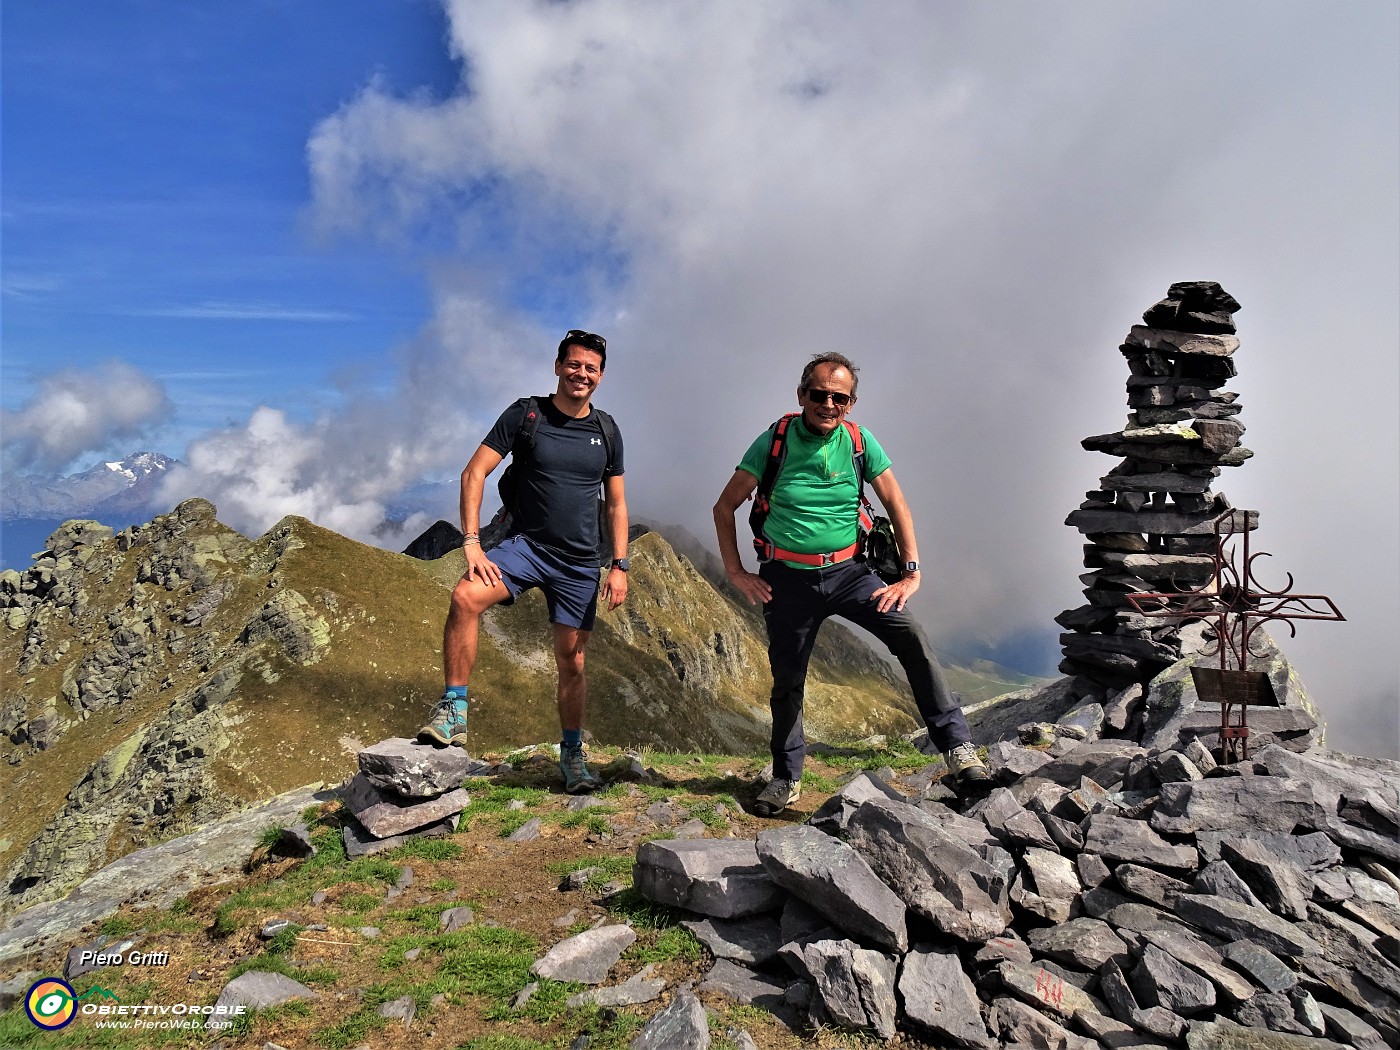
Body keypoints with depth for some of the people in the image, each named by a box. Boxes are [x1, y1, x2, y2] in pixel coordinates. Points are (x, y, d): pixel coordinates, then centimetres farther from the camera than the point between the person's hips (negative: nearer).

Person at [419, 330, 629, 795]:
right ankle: (453, 712, -20)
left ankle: (572, 754, 25)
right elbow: (474, 473, -7)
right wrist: (471, 542, -18)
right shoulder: (525, 414, -3)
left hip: (579, 563, 2)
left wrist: (620, 566, 2)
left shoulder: (606, 431, 6)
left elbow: (616, 505, 11)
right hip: (526, 545, -2)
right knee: (466, 595, -30)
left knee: (571, 661, 6)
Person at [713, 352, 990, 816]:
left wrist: (911, 573, -5)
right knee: (787, 679, 8)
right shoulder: (773, 442, -8)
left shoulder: (860, 442, -4)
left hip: (848, 571, 1)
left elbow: (898, 507, 3)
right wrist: (736, 573, -5)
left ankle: (958, 747, -11)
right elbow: (724, 508, 0)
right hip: (788, 578, -1)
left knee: (911, 637, -19)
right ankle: (785, 778, 28)